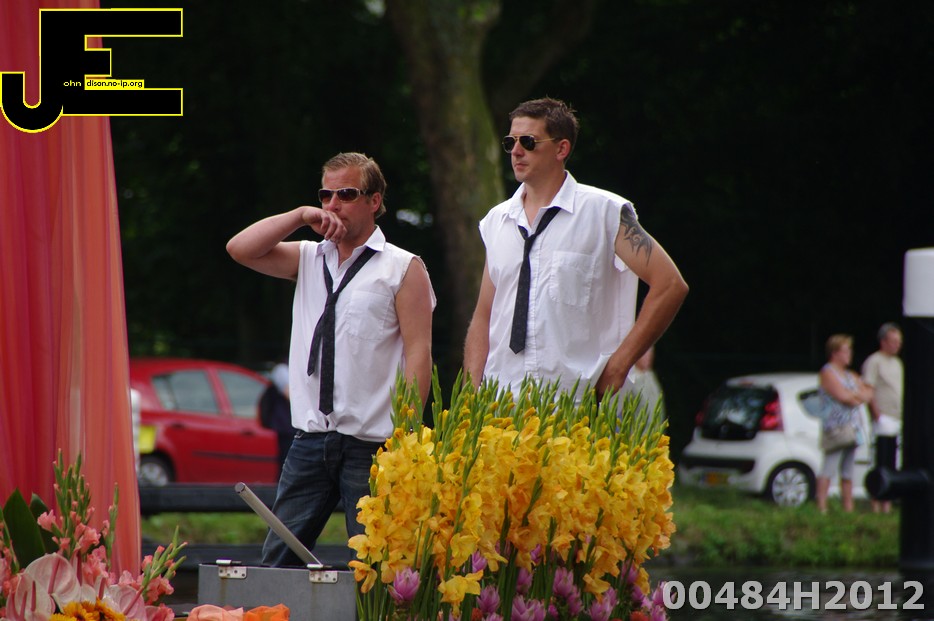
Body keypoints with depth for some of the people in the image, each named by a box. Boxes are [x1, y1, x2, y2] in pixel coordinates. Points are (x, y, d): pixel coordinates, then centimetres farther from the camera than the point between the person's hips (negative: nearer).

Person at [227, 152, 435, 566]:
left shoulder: (403, 268, 2)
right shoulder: (307, 259, 16)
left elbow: (419, 353, -4)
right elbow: (240, 249, 5)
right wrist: (301, 216, -2)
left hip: (372, 442, -5)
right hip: (310, 438, 5)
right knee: (278, 556, 1)